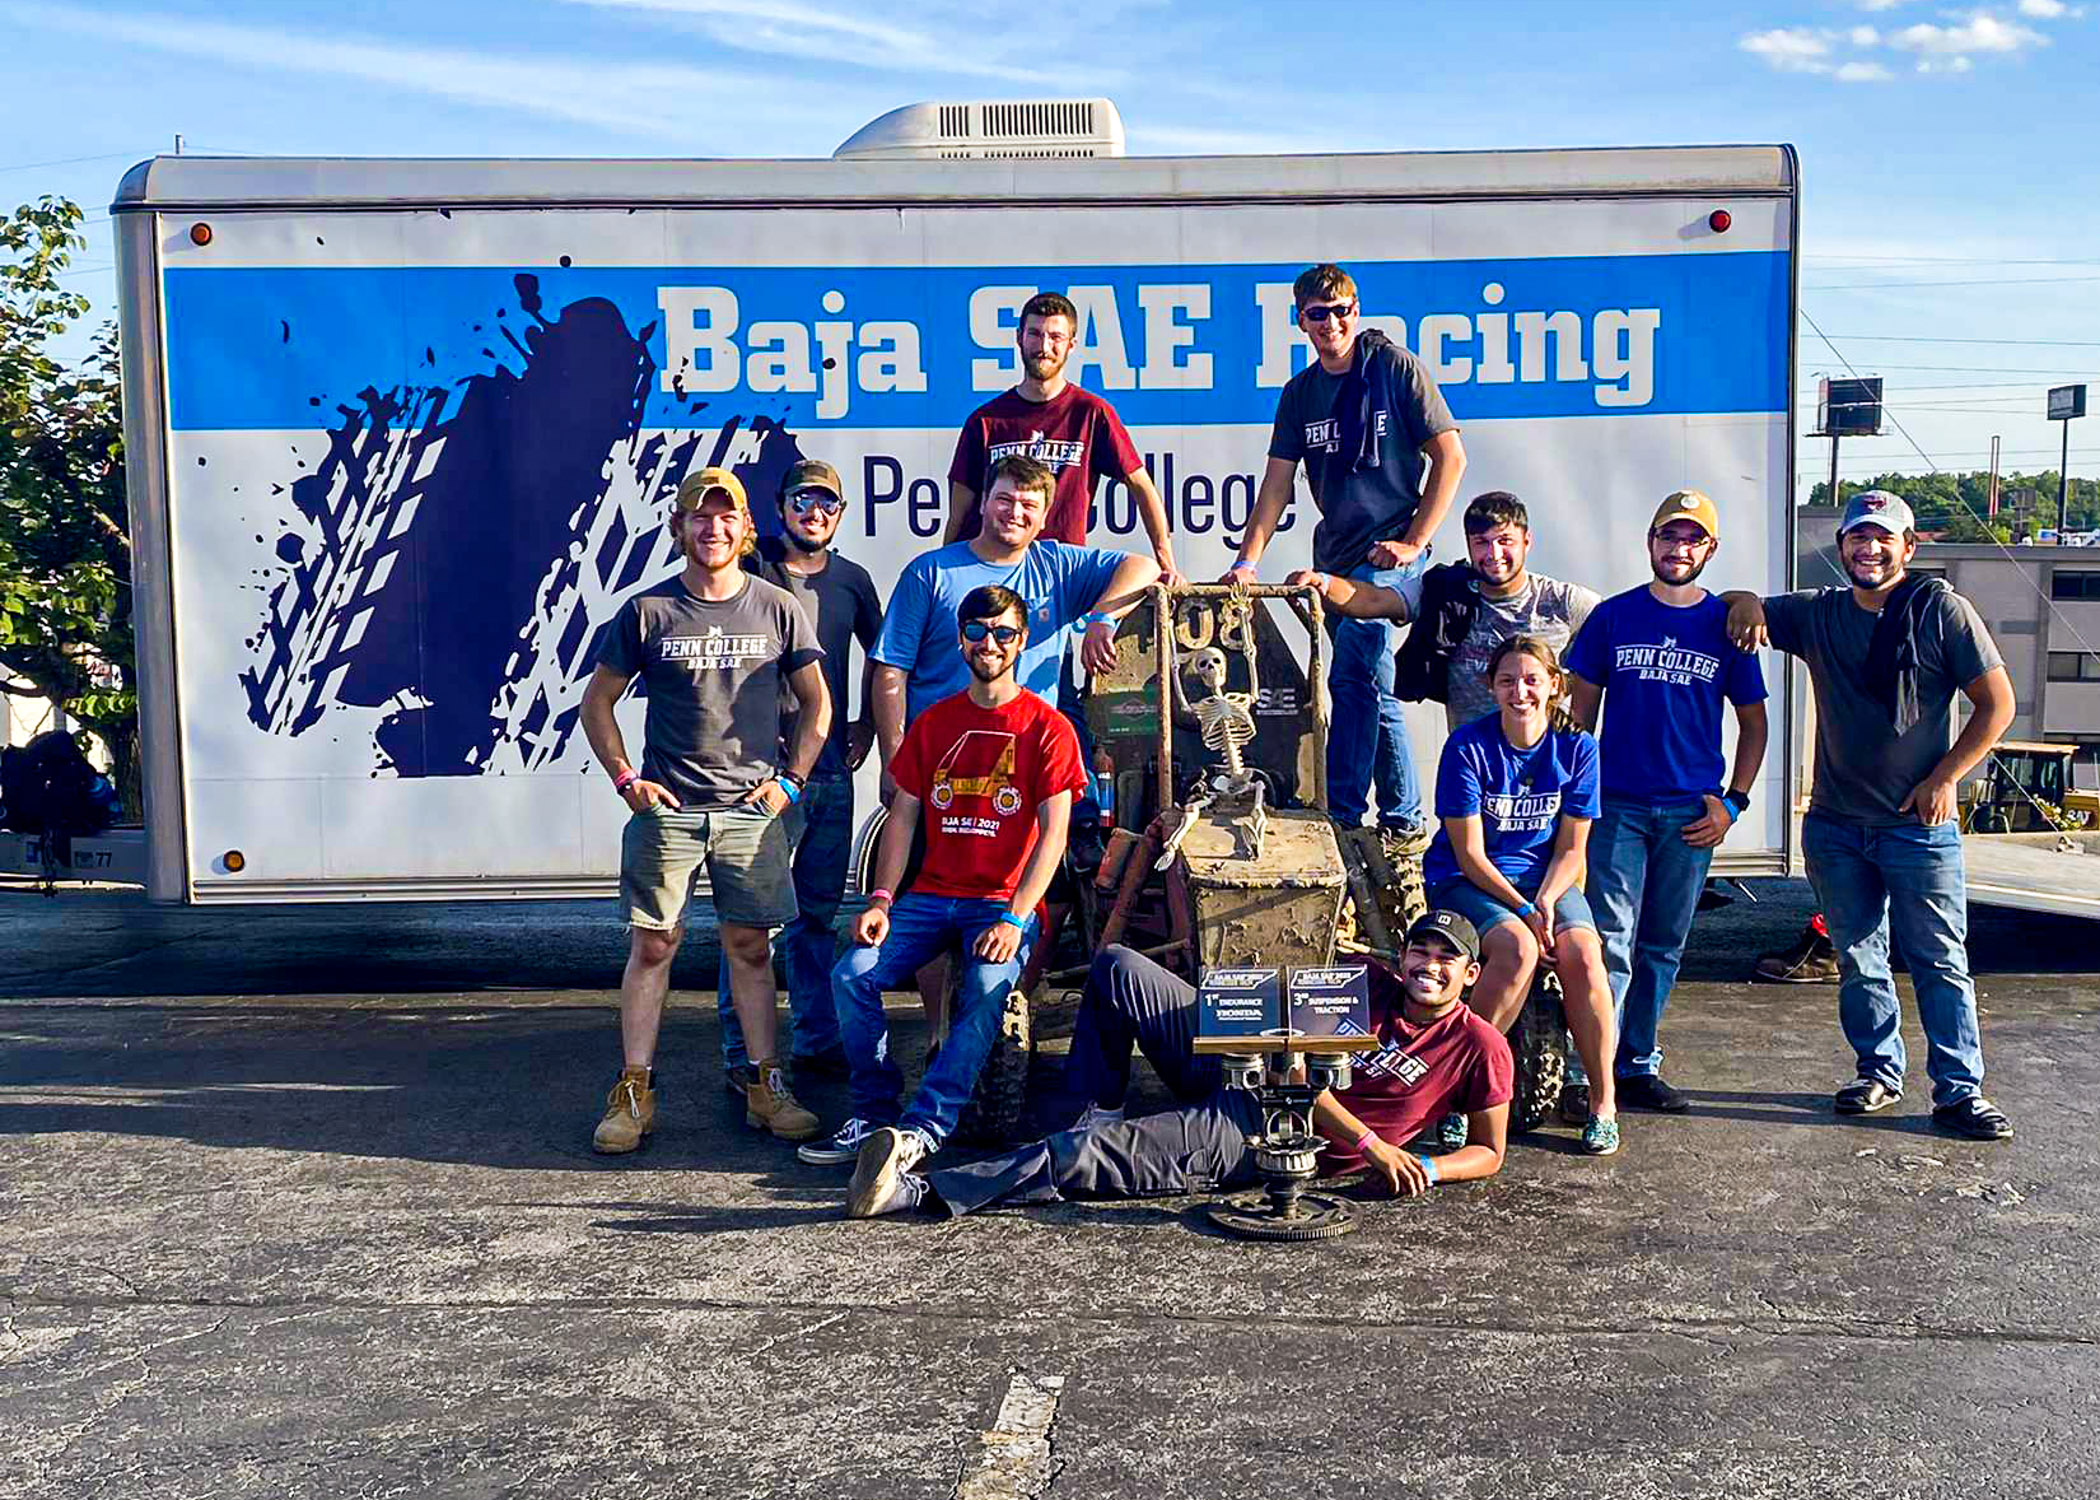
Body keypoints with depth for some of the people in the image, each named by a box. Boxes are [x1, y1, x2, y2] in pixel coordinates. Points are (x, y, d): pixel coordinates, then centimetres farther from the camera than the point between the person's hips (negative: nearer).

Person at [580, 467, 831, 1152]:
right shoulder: (646, 611, 3)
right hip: (665, 811, 0)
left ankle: (765, 1089, 15)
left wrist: (790, 781, 1)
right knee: (652, 946, 2)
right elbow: (596, 703, 10)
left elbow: (816, 703, 11)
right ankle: (633, 1094, 10)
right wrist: (627, 781, 0)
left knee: (751, 948, 6)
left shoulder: (777, 608, 6)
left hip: (752, 810, 1)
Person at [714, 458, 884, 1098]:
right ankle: (743, 1055, 4)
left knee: (819, 914, 13)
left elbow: (879, 652, 27)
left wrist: (867, 724, 18)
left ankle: (817, 1042, 22)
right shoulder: (750, 570, -2)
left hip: (832, 770, 5)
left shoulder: (851, 579, 11)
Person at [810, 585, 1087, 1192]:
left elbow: (1053, 833, -7)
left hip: (1006, 901, -4)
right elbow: (902, 815, 12)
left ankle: (923, 1128, -31)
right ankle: (873, 1115, -8)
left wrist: (1014, 919, -19)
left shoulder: (1047, 728, -1)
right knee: (852, 975, -18)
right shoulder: (933, 723, 13)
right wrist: (881, 900, -3)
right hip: (932, 893, 4)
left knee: (986, 989, -32)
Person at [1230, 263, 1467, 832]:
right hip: (1336, 555, 6)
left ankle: (1343, 815, -10)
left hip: (1389, 554, -6)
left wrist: (1414, 542, -10)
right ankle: (1404, 818, 22)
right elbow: (1277, 483, 10)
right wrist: (1247, 561, 0)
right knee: (1373, 686, 11)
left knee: (1350, 679, -17)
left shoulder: (1397, 367, -5)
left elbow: (1450, 456, -5)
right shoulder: (1300, 392, 10)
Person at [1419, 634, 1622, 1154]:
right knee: (1517, 949, -33)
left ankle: (1603, 1103, -11)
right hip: (1466, 881, -3)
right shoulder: (1468, 746, -12)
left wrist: (1545, 903, -17)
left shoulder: (1577, 747, -3)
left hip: (1546, 878, 3)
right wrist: (1522, 910, -20)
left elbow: (1570, 848, 1)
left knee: (1582, 956, -26)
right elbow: (1469, 853, -12)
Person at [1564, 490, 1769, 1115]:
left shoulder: (1727, 625, 5)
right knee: (1611, 944, -8)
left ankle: (1638, 1065, 21)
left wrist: (1733, 802, 3)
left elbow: (1752, 722, 12)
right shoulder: (1613, 617, 3)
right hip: (1616, 805, -2)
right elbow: (1581, 707, 7)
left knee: (1662, 947, 10)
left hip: (1692, 812, 2)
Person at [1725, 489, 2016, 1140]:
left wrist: (1943, 778, -9)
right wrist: (1747, 603, -8)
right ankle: (1879, 1072, 25)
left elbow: (1996, 703, -3)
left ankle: (1959, 1092, 6)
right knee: (1858, 960, 11)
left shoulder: (1940, 609, -5)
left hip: (1919, 825, -4)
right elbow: (1740, 609, 17)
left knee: (1941, 961, 0)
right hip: (1835, 825, 4)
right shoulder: (1817, 614, 6)